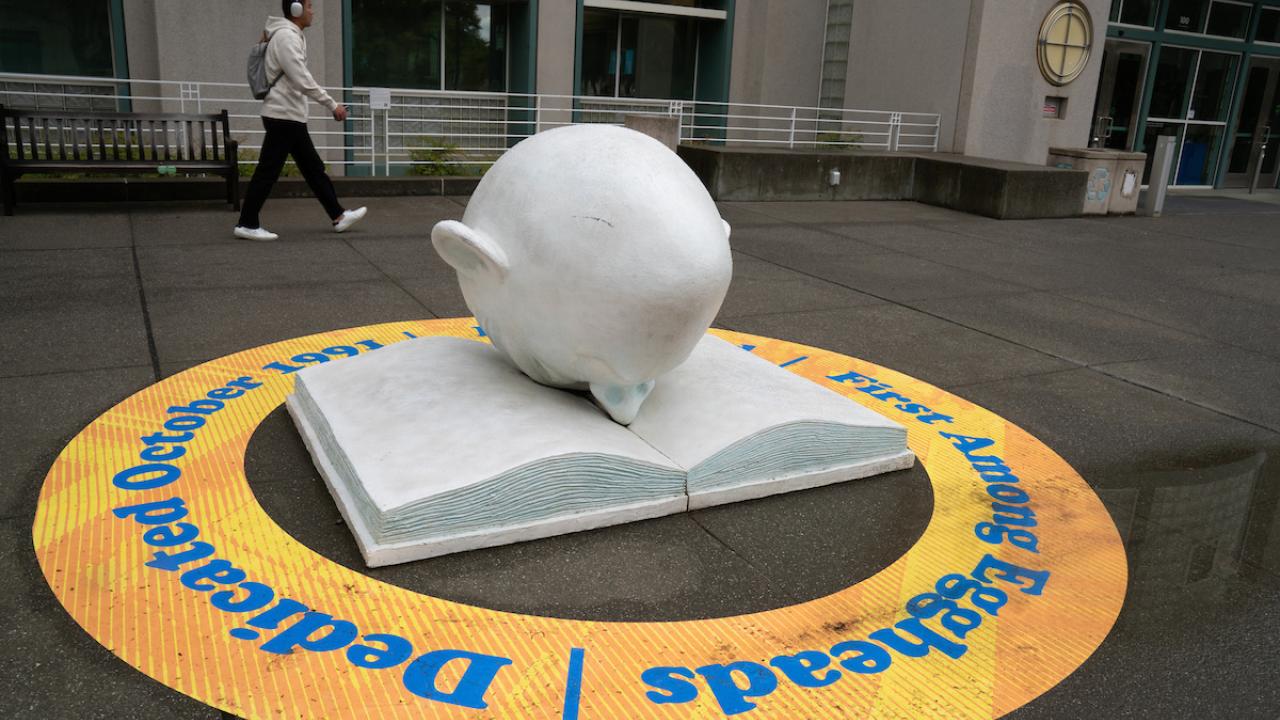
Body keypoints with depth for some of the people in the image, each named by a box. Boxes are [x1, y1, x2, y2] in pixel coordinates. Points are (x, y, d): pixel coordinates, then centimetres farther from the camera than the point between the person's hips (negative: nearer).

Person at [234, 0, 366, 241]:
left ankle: (338, 216, 17)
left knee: (313, 168, 12)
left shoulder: (291, 35, 17)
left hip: (291, 116, 10)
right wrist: (332, 105, -18)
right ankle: (247, 224, 0)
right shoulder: (286, 36, -14)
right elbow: (303, 80, -21)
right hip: (283, 116, -10)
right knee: (267, 172, -6)